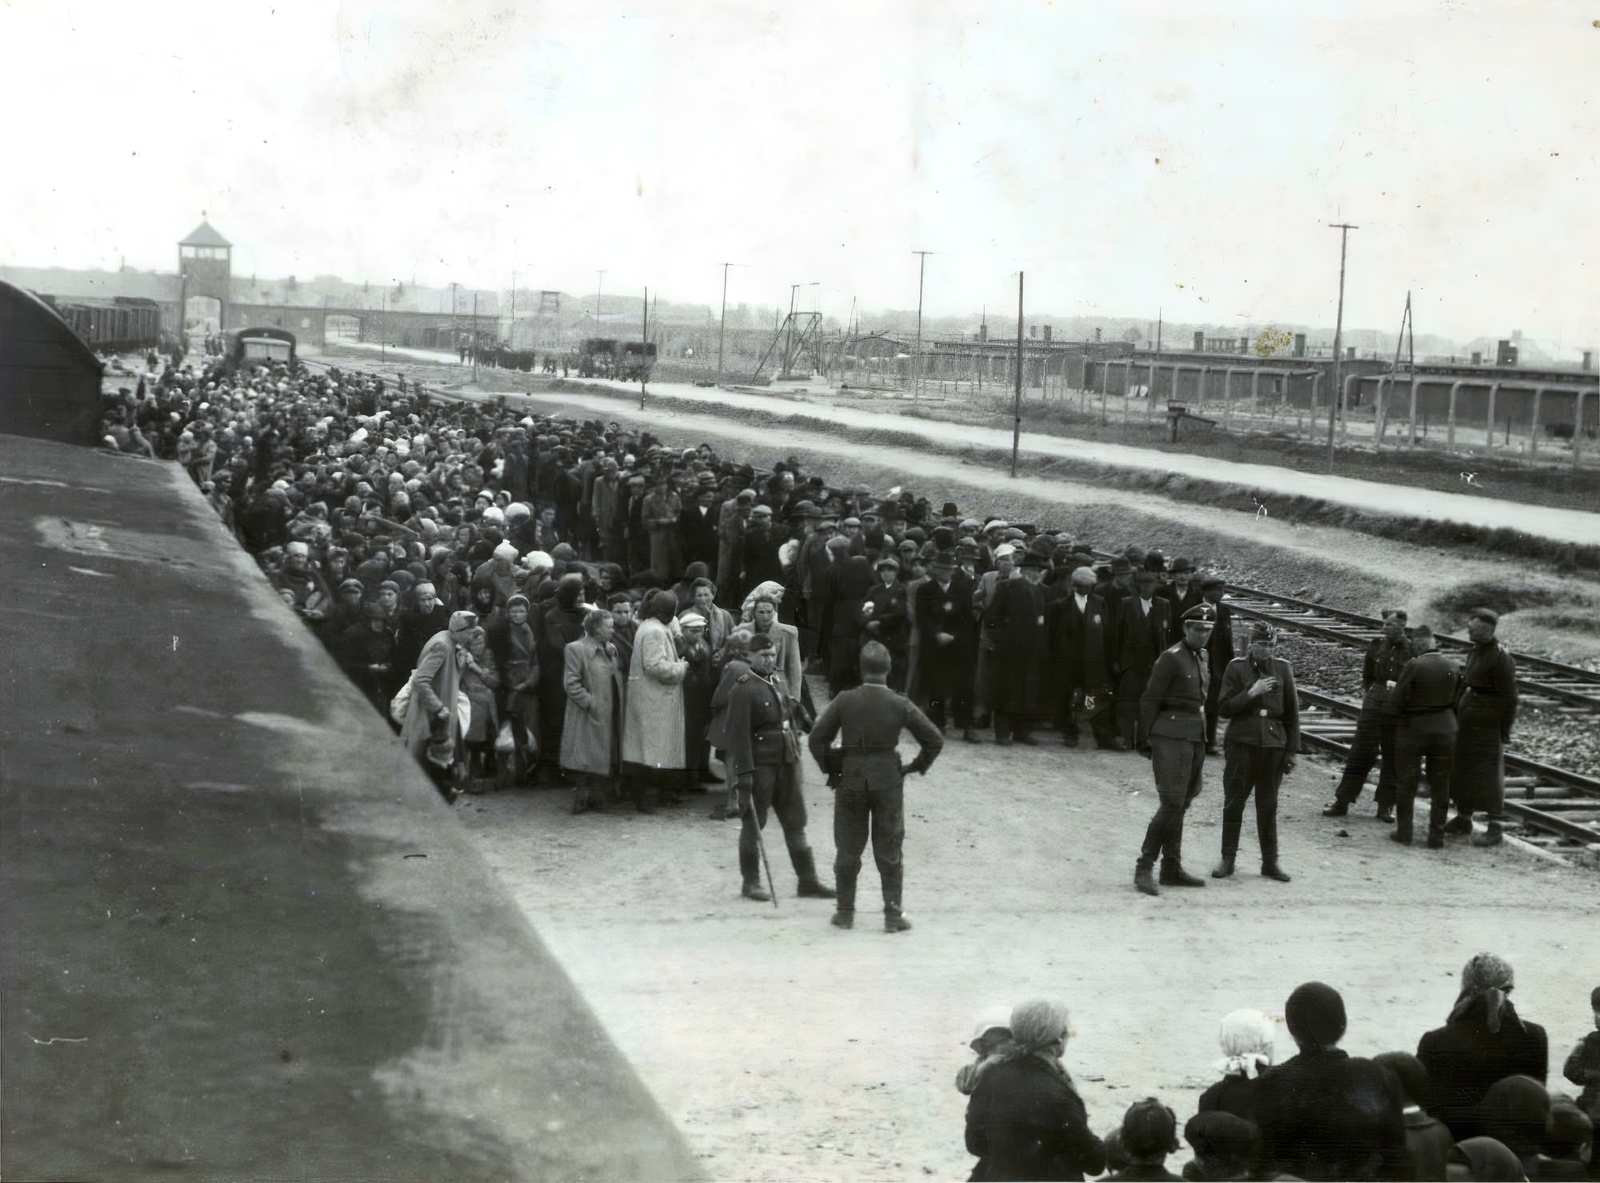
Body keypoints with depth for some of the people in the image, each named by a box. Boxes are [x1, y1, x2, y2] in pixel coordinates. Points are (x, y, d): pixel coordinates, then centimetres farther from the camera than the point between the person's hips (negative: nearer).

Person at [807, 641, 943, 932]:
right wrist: (917, 766, 8)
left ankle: (845, 911, 18)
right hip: (888, 782, 0)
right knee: (889, 851, 7)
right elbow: (934, 739, -5)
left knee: (848, 850, 12)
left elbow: (817, 738, -6)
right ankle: (893, 914, 7)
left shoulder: (844, 701, -8)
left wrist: (829, 769, 7)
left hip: (849, 780, 1)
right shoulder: (900, 705, -8)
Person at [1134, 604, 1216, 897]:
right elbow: (1150, 700, -10)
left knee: (1181, 804, 11)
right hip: (1171, 734, -8)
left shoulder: (1203, 657, 15)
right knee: (1172, 803, -13)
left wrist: (1204, 735, 19)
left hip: (1196, 737, 8)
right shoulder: (1171, 658, -10)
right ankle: (1144, 868, -9)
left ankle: (1172, 869, 18)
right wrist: (1144, 739, -11)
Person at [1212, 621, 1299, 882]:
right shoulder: (1236, 668, 0)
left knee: (1268, 807, 7)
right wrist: (1251, 693, -16)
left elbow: (1292, 713, 9)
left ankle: (1270, 862, 15)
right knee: (1233, 803, 2)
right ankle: (1227, 860, 11)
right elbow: (1223, 708, -3)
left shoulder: (1282, 669, 5)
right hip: (1242, 743, -1)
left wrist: (1291, 750, 6)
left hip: (1273, 745, 1)